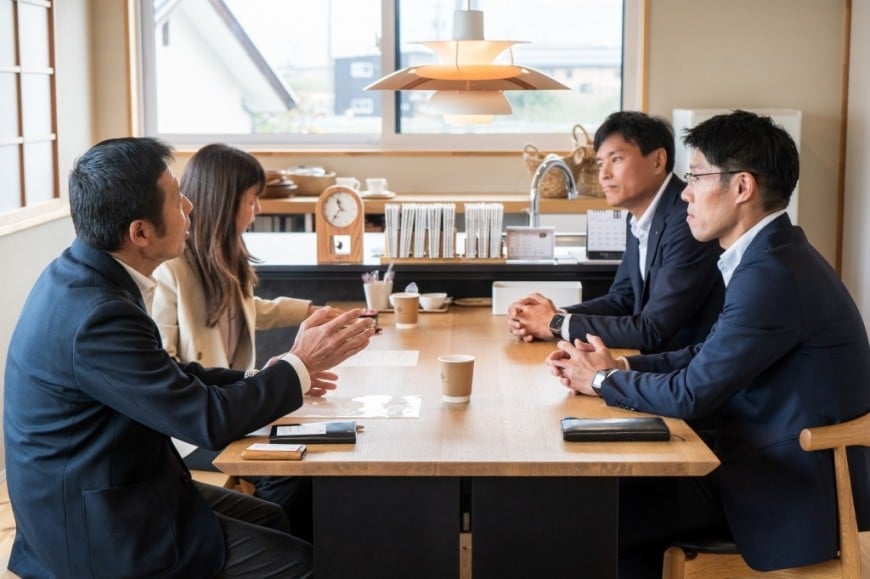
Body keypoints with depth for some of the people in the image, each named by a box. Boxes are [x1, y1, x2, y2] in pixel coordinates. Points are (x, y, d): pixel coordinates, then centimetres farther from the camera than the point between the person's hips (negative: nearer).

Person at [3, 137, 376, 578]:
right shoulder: (98, 315, -29)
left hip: (97, 495, 9)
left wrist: (267, 377, 5)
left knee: (273, 521, 17)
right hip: (98, 530, -9)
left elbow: (164, 375, 11)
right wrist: (299, 365, -11)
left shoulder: (80, 275, 0)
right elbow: (208, 419, -24)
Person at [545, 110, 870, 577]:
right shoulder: (769, 257, 8)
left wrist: (603, 379, -4)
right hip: (770, 466, 9)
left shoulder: (774, 275, -24)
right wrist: (617, 366, 0)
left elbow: (691, 394, -20)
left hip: (790, 495, -9)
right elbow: (707, 356, 13)